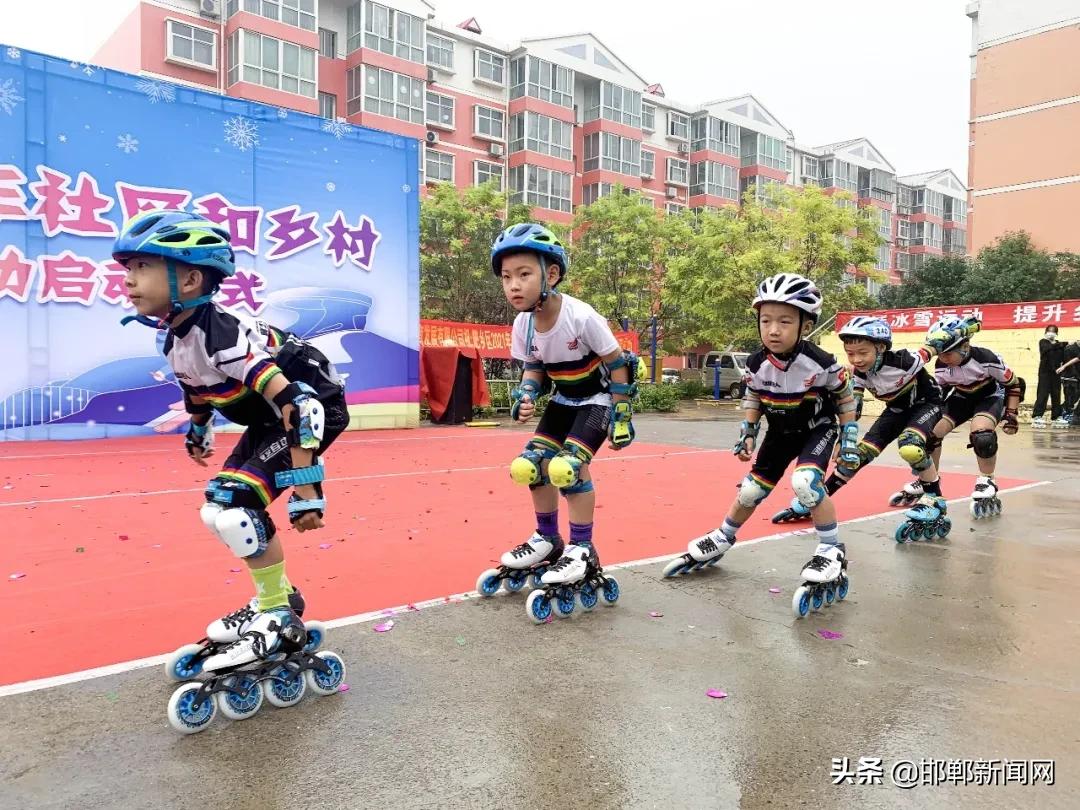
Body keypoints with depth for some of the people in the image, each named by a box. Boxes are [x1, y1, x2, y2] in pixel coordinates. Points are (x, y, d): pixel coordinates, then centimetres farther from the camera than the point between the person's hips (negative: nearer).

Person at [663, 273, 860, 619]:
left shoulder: (822, 363, -29)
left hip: (818, 428, -4)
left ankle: (832, 553, -11)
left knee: (804, 482, -30)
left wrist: (849, 439, -8)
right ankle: (720, 541, 32)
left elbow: (845, 398, -10)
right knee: (750, 490, 7)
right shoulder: (757, 364, -18)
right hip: (780, 432, 4)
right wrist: (747, 434, -5)